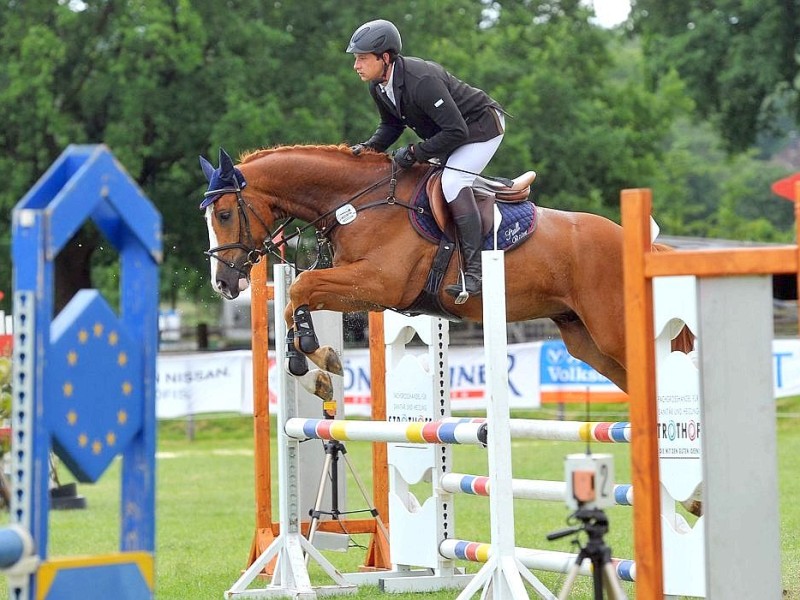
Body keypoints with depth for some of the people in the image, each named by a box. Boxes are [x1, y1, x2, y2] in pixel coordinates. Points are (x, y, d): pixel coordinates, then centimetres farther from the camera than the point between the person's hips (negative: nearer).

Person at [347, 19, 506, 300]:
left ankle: (475, 270, -29)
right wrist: (369, 147, -11)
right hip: (450, 130, 10)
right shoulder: (378, 87, -8)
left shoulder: (421, 81, -36)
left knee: (452, 182, -26)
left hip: (482, 126, -10)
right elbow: (391, 125, 9)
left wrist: (414, 153, -30)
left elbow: (456, 131, -35)